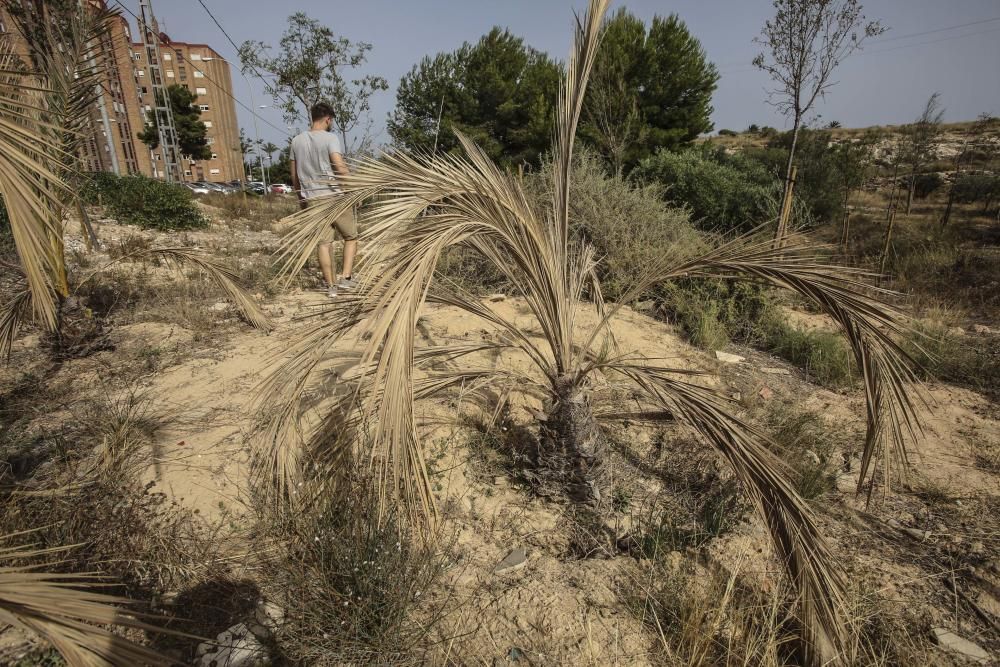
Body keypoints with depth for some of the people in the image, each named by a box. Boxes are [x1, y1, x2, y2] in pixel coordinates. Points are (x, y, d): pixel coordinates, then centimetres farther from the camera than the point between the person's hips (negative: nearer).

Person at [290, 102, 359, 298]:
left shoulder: (297, 141, 9)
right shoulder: (330, 138, -8)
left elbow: (294, 175, 13)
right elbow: (340, 167, -19)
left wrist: (300, 196, 23)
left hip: (311, 199, 5)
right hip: (334, 197, -5)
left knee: (323, 243, 8)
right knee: (351, 237, 10)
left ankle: (331, 286, 12)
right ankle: (345, 277, 0)